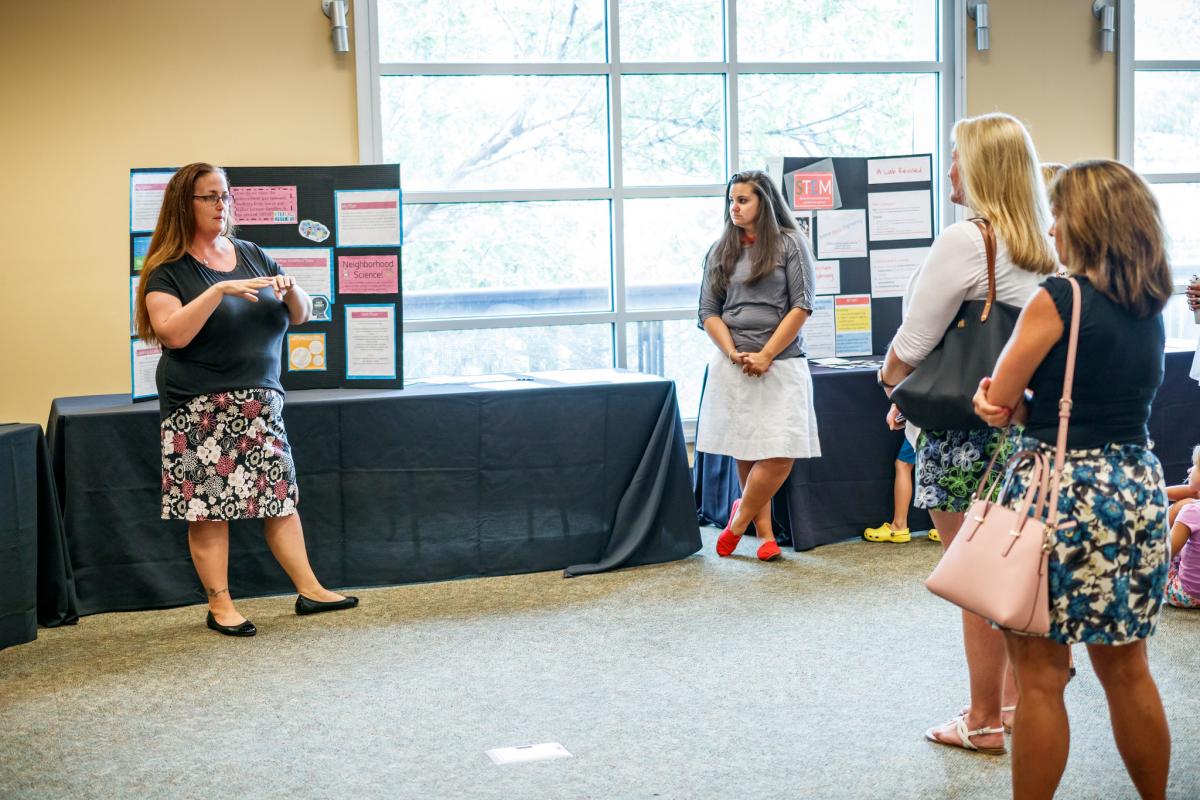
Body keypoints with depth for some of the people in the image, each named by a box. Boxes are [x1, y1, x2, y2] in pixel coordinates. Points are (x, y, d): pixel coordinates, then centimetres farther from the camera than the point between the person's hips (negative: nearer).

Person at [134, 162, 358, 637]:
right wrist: (220, 289, -23)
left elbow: (300, 316, 14)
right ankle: (220, 605, 6)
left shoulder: (252, 255, 12)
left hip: (261, 402, 5)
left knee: (280, 497, 6)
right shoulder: (168, 270, -3)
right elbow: (172, 332, -18)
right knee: (207, 507, -3)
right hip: (200, 410, -5)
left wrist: (291, 291, -8)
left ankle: (309, 590, 13)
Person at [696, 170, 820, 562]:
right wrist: (734, 354, -8)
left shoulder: (790, 244, 2)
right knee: (745, 454, 3)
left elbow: (801, 307, -4)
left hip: (781, 364, -3)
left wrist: (765, 356, -10)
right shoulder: (720, 251, 11)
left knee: (779, 455, -11)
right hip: (733, 365, 3)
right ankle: (764, 533, 15)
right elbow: (709, 312, 8)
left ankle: (739, 518, 9)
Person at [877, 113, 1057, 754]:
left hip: (964, 432, -8)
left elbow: (912, 346, -15)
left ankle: (984, 723, 12)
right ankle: (1015, 698, 28)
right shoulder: (1039, 245, 7)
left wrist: (893, 382, 8)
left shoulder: (964, 240, -17)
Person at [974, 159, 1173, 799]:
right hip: (1140, 487, 7)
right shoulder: (1151, 310, 10)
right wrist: (1036, 404, -1)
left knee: (1039, 675, 2)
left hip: (1061, 492, -7)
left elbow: (999, 398, -6)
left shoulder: (1059, 298, -13)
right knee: (1126, 668, 18)